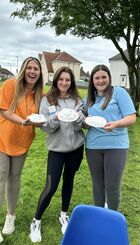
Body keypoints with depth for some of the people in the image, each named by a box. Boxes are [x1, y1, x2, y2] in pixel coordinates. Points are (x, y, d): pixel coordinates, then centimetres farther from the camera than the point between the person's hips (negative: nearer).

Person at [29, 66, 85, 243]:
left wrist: (77, 117, -21)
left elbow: (82, 125, 0)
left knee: (69, 181, 15)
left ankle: (64, 215, 35)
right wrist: (56, 118, -26)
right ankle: (36, 221, 17)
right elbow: (44, 126, -8)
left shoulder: (77, 100, 3)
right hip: (56, 148, -2)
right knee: (51, 187, -4)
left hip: (76, 147, 3)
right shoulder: (47, 100, -3)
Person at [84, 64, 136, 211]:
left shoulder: (119, 92, -3)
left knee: (112, 187, 1)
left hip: (116, 145, -4)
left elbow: (131, 118, -8)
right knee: (97, 184, 15)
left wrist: (115, 124, -27)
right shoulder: (88, 99, 13)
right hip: (93, 146, 4)